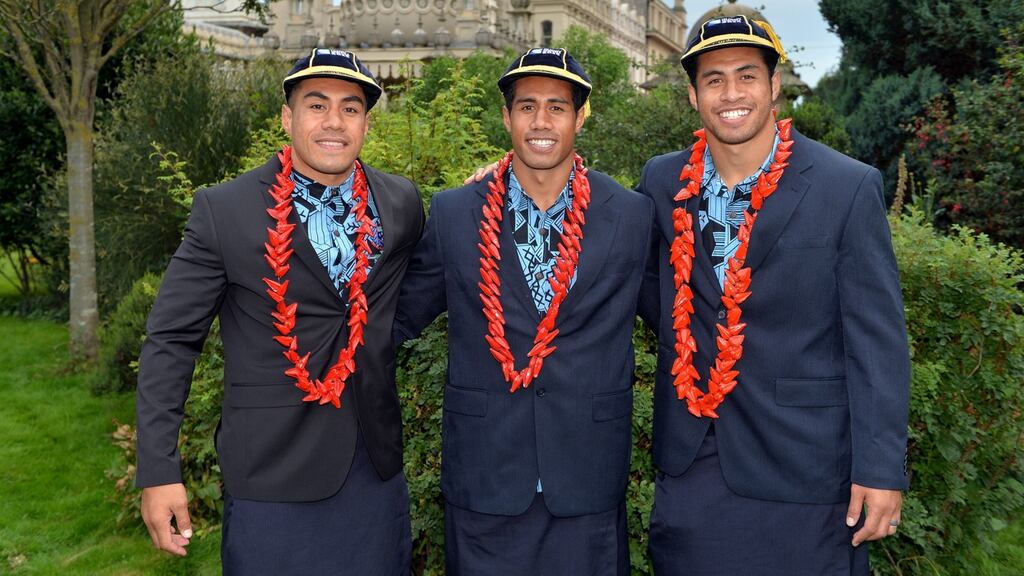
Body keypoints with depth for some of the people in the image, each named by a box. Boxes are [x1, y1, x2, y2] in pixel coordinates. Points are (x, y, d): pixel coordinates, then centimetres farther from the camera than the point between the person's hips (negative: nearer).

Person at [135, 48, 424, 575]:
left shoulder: (402, 203, 1)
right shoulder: (223, 210, -9)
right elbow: (170, 340, -5)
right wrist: (158, 471, -8)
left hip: (377, 467, 3)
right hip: (272, 474, -3)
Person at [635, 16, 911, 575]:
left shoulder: (849, 188, -9)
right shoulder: (662, 182, 1)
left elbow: (877, 341, -8)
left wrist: (880, 469, -10)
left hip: (801, 460, -3)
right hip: (689, 459, 4)